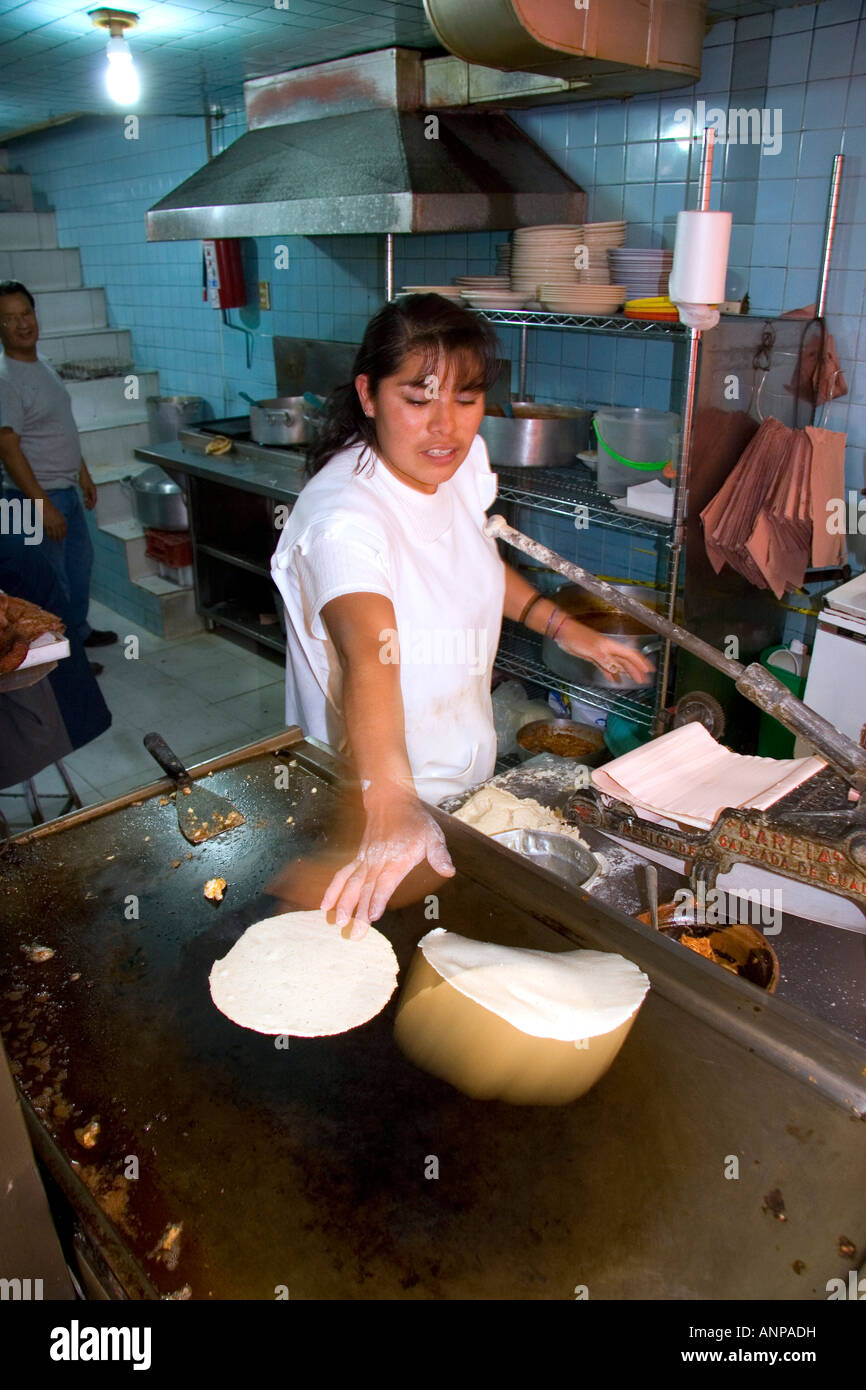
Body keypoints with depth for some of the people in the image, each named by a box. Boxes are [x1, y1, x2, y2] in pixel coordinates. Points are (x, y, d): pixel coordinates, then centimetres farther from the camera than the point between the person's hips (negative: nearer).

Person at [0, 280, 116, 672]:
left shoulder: (41, 365, 7)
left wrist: (83, 474, 19)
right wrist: (43, 505, -25)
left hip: (66, 490, 9)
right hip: (37, 495, -9)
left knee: (80, 562, 22)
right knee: (52, 579, 2)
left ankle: (78, 630, 40)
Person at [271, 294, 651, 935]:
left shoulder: (462, 462, -8)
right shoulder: (342, 516, -32)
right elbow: (369, 656, -50)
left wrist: (561, 625, 7)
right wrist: (390, 805, -63)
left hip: (465, 775, 7)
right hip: (367, 803, -7)